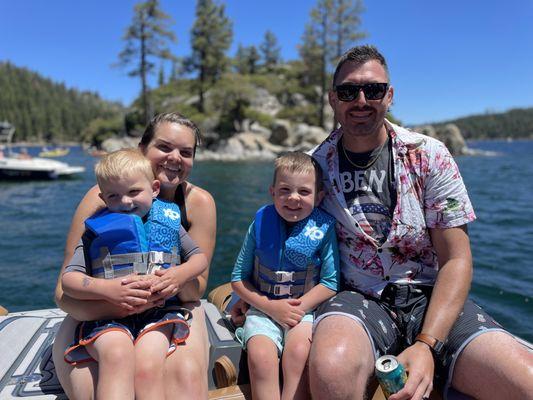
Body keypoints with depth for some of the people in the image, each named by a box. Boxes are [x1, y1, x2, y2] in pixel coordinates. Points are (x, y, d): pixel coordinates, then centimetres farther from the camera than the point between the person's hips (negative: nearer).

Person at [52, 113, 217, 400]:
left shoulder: (200, 202, -8)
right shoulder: (101, 199, -13)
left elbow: (198, 286, -4)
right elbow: (64, 292, -14)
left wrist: (179, 279, -30)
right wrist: (113, 304, -36)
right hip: (98, 315, 0)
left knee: (186, 375, -30)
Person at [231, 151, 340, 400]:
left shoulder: (323, 229, -4)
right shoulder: (261, 224, -1)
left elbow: (330, 282, -1)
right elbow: (238, 278, 3)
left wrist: (299, 306, -14)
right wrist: (271, 307, -9)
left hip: (306, 310, 0)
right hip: (264, 308, 1)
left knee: (298, 351, -29)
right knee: (260, 356, -25)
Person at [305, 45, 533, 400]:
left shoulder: (430, 156, -2)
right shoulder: (315, 165, 1)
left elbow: (456, 260, -4)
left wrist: (427, 345, -16)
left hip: (429, 299, 2)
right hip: (357, 300, -1)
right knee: (330, 369, -35)